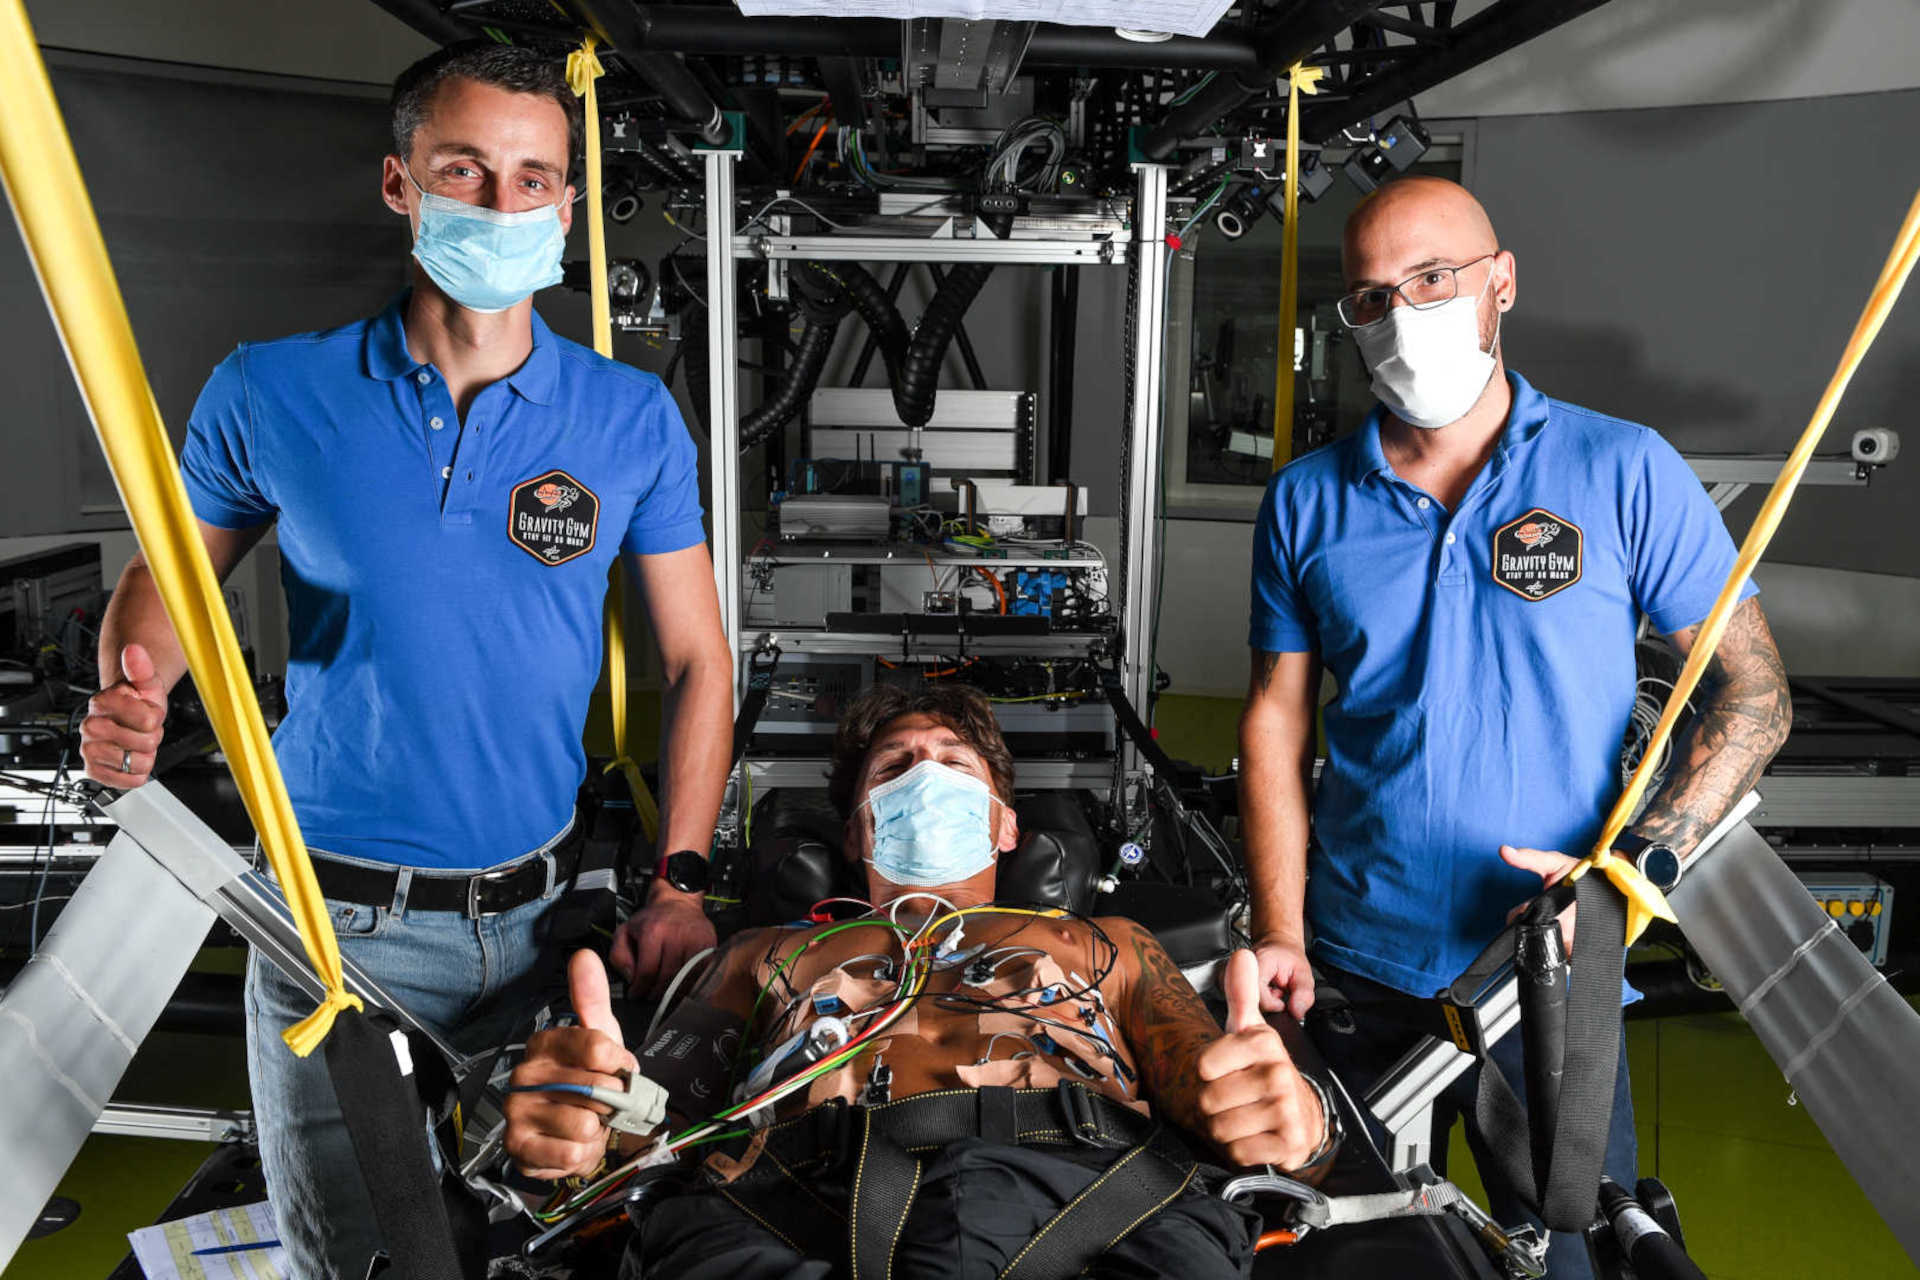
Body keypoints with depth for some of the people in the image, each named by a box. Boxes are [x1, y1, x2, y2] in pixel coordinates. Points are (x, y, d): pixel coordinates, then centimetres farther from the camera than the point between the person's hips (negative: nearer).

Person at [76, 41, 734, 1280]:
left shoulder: (633, 419, -4)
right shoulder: (272, 392, -5)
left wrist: (681, 883, -6)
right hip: (336, 920, 0)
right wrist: (131, 704, -16)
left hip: (541, 912, 1)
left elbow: (696, 658, 1)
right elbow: (163, 582, 7)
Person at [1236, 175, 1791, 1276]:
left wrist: (1634, 867, -17)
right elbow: (1277, 719, 3)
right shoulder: (1307, 501, 2)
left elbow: (1753, 695, -3)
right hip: (1357, 976, 2)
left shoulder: (1624, 471, -4)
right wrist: (1279, 934, -5)